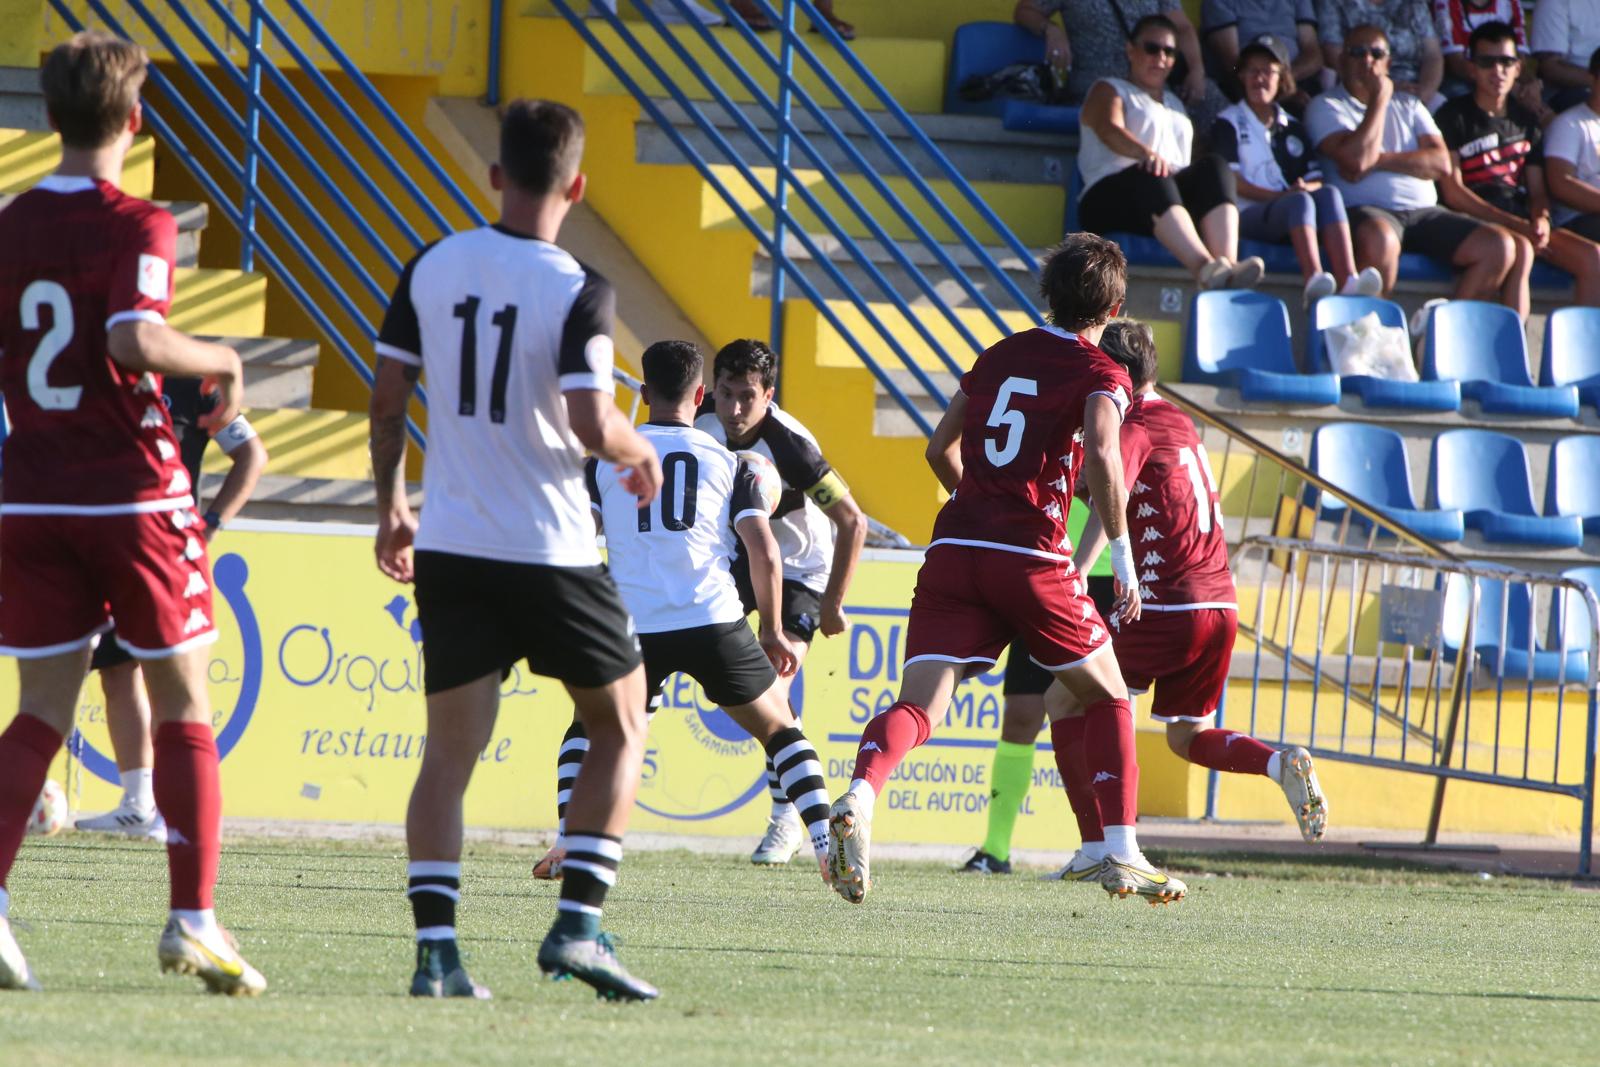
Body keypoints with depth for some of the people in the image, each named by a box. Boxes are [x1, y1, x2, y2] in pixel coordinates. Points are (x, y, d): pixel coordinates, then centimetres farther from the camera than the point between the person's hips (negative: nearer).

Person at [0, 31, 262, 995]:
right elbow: (134, 338, -25)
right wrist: (221, 361, -8)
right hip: (135, 494, -4)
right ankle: (193, 919, 2)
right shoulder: (137, 226, -10)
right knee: (183, 708, 7)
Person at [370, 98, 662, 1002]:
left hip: (448, 548, 4)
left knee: (451, 751, 7)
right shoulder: (579, 293, -13)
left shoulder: (431, 269, 2)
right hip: (550, 554, -4)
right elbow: (592, 425, -21)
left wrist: (391, 507, 20)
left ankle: (436, 950, -5)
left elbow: (387, 400, 7)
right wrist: (641, 453, 1)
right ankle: (578, 924, 1)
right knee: (621, 728, 13)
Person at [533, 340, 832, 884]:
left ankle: (568, 842, 2)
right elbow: (766, 556, 4)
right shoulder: (731, 463, 12)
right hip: (716, 622, 0)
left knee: (586, 731, 24)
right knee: (782, 732, 17)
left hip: (636, 629, 0)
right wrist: (772, 632, 16)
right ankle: (828, 848, 0)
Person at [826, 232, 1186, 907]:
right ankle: (1122, 856, 11)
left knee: (918, 707, -8)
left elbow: (940, 449, 27)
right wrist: (1123, 556, -11)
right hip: (1031, 560, -4)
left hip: (953, 549, 4)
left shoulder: (997, 357, 19)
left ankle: (858, 799, -37)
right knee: (1108, 698, 17)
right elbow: (1100, 456, -17)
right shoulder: (1101, 375, 2)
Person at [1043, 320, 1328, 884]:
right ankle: (1282, 763, -6)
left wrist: (1073, 577, -40)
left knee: (1063, 701, 5)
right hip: (1221, 605, 8)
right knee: (1188, 738, 23)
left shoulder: (1134, 430, -9)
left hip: (1165, 609, -8)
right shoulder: (1181, 424, 17)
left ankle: (1097, 850, -5)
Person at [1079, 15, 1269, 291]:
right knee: (1151, 177, -38)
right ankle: (1204, 268, -60)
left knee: (1213, 167, -25)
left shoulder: (1175, 105, 33)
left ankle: (1227, 263, -48)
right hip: (1110, 197, -5)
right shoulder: (1109, 90, 14)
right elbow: (1109, 130, -10)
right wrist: (1147, 153, -30)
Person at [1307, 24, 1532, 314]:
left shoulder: (1408, 105, 24)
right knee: (1379, 241, -43)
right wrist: (1379, 99, 0)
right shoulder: (1326, 106, 10)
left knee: (1501, 246, -17)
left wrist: (1380, 159, -5)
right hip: (1366, 211, -5)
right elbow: (1356, 159, -10)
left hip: (1424, 213, 5)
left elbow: (1441, 163, 7)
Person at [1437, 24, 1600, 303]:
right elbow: (1452, 193, -6)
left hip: (1523, 222, 6)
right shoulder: (1454, 116, 3)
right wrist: (1515, 226, -13)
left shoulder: (1526, 121, 20)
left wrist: (1541, 219, -7)